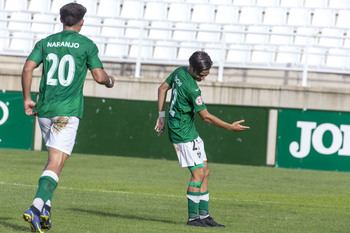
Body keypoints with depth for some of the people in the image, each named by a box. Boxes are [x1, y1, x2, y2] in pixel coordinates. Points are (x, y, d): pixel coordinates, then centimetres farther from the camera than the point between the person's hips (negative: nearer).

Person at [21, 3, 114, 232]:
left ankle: (45, 208, 12)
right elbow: (99, 76, -3)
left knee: (55, 159, 22)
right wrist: (110, 81, 20)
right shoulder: (87, 45, 0)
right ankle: (36, 208, -28)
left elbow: (28, 68, -1)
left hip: (44, 110, 5)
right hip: (68, 111, -5)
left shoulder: (46, 42, 10)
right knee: (56, 164, -10)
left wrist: (27, 98, 8)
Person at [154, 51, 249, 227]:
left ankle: (204, 215, 11)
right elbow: (206, 116, -19)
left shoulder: (179, 72, 3)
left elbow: (162, 89, 16)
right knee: (198, 172, -11)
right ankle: (192, 218, -7)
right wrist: (230, 127, -11)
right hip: (184, 133, -10)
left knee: (204, 171, 9)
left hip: (190, 132, 10)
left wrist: (162, 115, 19)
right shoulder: (192, 89, -24)